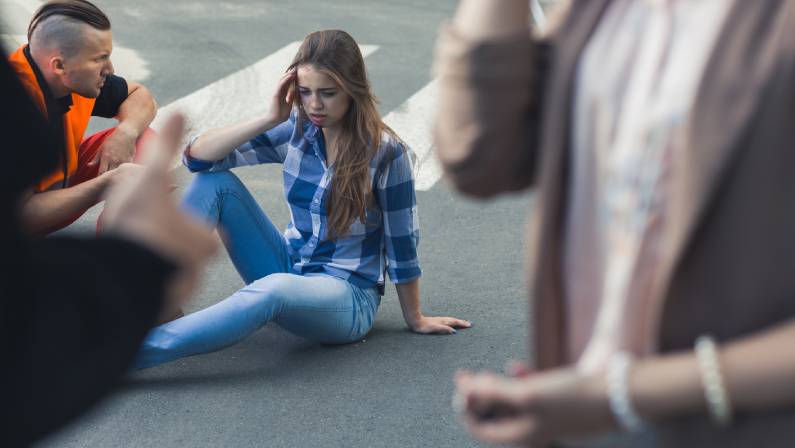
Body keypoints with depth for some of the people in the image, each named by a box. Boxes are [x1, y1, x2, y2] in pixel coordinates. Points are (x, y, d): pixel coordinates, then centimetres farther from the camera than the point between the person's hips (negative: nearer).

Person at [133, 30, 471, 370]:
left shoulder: (384, 152, -14)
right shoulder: (297, 131, -2)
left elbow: (401, 245, -6)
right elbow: (198, 156, -7)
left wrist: (415, 319, 3)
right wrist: (271, 120, -16)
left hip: (348, 297, -6)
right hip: (287, 268, 6)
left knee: (273, 290, -41)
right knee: (215, 181, -10)